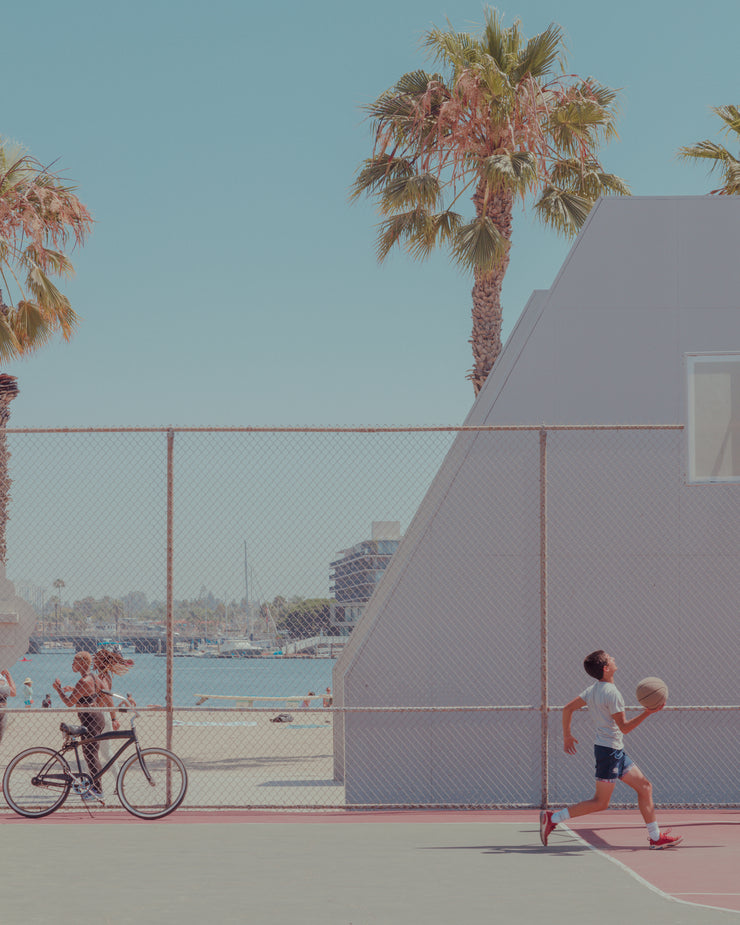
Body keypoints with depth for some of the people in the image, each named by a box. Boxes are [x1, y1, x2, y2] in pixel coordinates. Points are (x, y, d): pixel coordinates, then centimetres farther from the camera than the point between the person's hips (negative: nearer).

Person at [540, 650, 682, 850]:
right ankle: (553, 818, -2)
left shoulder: (594, 689, 8)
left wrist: (567, 735, 22)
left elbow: (568, 708, 13)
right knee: (601, 802, -4)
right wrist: (648, 712, -19)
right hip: (609, 751, -10)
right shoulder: (611, 693, -19)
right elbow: (624, 727, -17)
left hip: (617, 752, 10)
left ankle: (656, 837, 12)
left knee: (645, 787, 10)